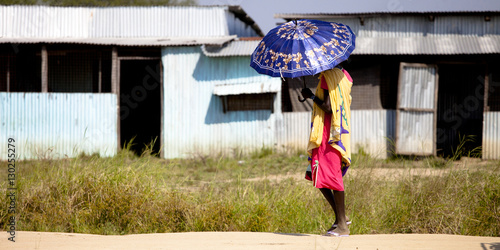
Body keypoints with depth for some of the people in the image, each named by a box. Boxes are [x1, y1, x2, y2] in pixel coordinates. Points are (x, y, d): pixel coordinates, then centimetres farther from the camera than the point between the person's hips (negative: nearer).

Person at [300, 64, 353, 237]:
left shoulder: (328, 76, -14)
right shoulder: (343, 75, 13)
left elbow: (328, 108, -20)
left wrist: (311, 96, -7)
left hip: (329, 136, -10)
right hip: (341, 134, 10)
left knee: (332, 177, -6)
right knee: (318, 176, 15)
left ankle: (342, 226, -3)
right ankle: (341, 218, 15)